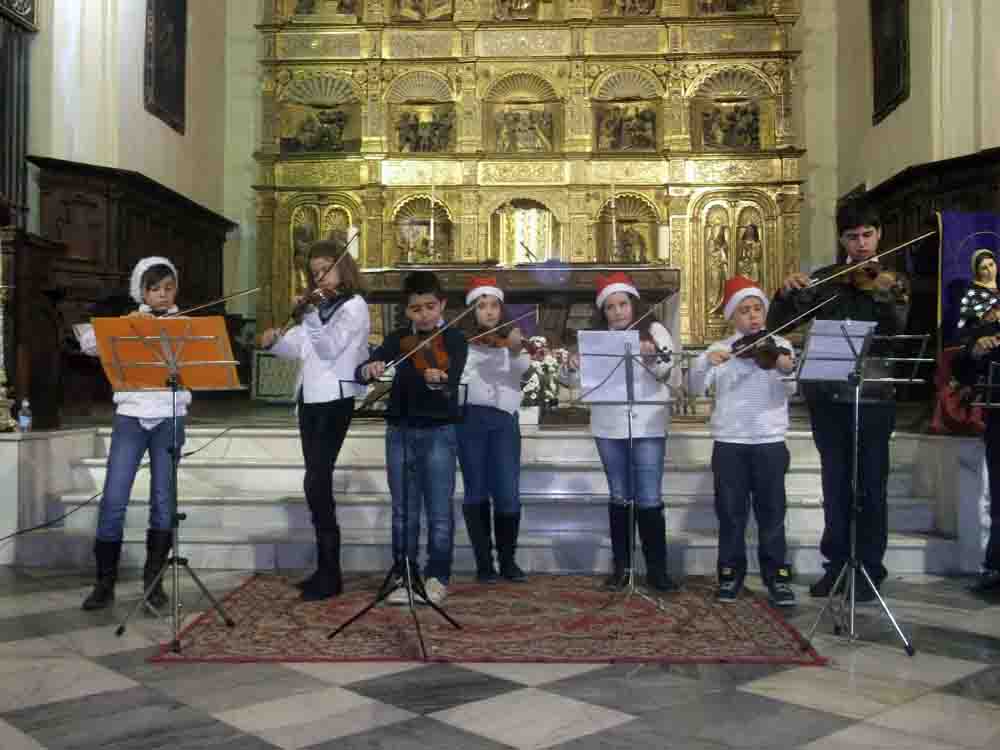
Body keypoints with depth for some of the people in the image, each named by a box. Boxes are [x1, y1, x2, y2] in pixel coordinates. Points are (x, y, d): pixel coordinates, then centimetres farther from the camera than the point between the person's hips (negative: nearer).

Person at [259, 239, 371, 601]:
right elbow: (299, 348, 15)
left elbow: (329, 348, -18)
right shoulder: (319, 304, 19)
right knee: (318, 483, 9)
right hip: (310, 398, 8)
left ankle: (330, 575, -7)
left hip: (334, 400, -8)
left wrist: (310, 316, -32)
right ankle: (326, 569, 17)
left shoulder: (354, 306, -5)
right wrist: (275, 342, -5)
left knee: (316, 482, -13)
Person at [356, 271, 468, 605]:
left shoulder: (454, 339, -3)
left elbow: (452, 381, -19)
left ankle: (437, 577, 15)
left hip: (438, 432, -3)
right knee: (403, 510, 9)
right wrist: (368, 369, -27)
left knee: (439, 511, 2)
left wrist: (439, 379, -41)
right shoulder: (398, 339, 6)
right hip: (400, 431, 3)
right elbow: (360, 372, -3)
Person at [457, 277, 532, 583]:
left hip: (504, 420, 0)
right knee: (476, 493, 4)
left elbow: (522, 368, -10)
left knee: (508, 495, -3)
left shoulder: (510, 338, 9)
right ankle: (484, 562, 13)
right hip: (470, 418, 0)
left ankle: (508, 560, 13)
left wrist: (516, 350, -29)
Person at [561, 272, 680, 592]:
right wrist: (571, 366, -19)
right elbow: (573, 380, 3)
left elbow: (673, 376, -8)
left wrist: (653, 359, -27)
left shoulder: (654, 331, 1)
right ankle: (621, 566, 19)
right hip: (608, 428, 3)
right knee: (619, 498, 10)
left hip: (648, 426, -2)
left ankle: (657, 569, 9)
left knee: (649, 500, -4)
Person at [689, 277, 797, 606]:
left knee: (772, 512, 5)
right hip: (729, 441, 1)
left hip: (770, 440, 0)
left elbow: (790, 391, -10)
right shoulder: (719, 349, 4)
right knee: (730, 512, 7)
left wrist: (788, 371, -32)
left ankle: (777, 576, 15)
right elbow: (696, 388, -6)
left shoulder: (779, 346, 3)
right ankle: (730, 573, 18)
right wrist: (705, 363, -25)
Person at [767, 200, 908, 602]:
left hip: (874, 398, -2)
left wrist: (885, 298, -31)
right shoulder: (825, 279, 6)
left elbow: (900, 332, -14)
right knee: (835, 484, 11)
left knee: (871, 487, 4)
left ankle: (869, 569, 16)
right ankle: (836, 563, 24)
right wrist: (786, 292, -18)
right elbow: (776, 323, 1)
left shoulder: (892, 281, 2)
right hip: (828, 396, 2)